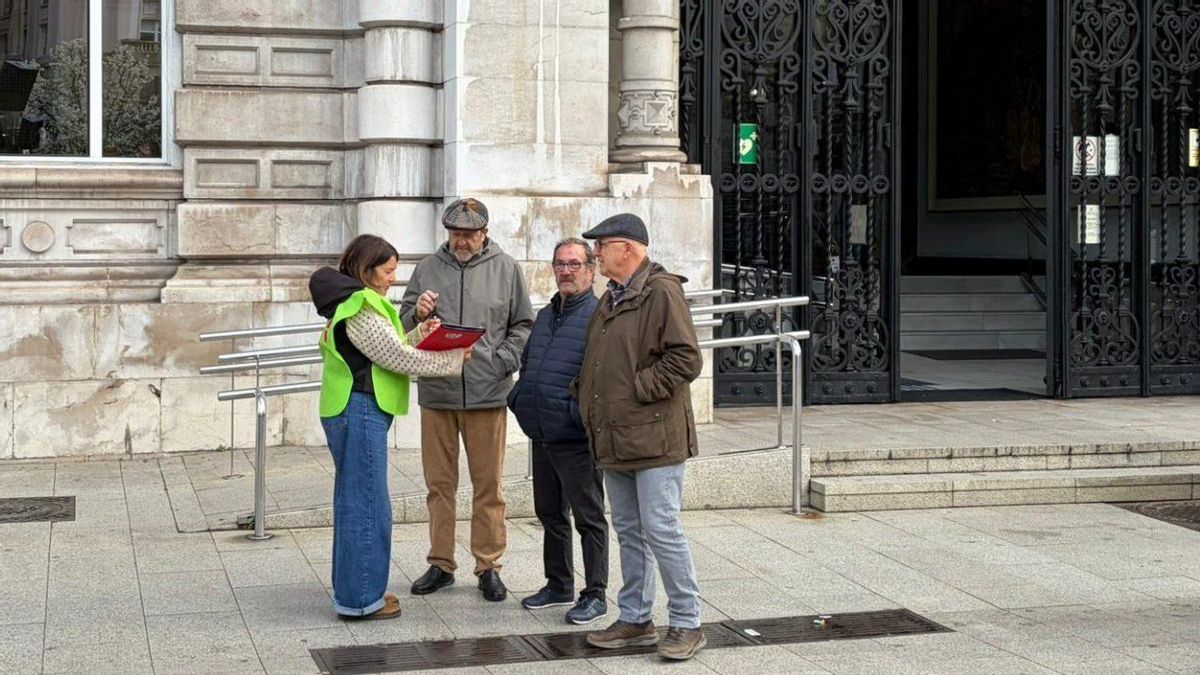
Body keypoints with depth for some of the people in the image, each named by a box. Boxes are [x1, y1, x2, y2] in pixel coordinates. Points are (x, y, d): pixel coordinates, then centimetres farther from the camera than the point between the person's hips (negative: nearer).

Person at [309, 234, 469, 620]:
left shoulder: (354, 305, 17)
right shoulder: (360, 310, -15)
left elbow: (388, 350, 17)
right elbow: (398, 358, -16)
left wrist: (418, 335, 3)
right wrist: (454, 359, -7)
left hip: (357, 413, 11)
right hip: (360, 412, -11)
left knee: (354, 503, 16)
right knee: (367, 506, -5)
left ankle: (353, 589, 25)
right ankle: (360, 599, 1)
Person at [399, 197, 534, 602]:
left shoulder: (505, 269, 6)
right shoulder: (428, 269, 9)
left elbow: (523, 325, 9)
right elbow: (404, 326, 11)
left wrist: (502, 360, -6)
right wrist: (418, 315, -12)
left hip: (487, 394, -1)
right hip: (437, 391, 2)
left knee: (488, 484, 3)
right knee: (439, 483, 8)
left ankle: (488, 566, 12)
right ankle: (441, 564, 17)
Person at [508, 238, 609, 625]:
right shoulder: (545, 316, 15)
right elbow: (526, 365, 25)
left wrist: (581, 415, -21)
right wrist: (519, 398, 10)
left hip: (576, 438, -9)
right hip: (542, 435, 9)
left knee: (588, 518, 2)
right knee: (550, 514, 18)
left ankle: (594, 595, 10)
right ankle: (558, 585, 31)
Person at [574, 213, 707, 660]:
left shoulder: (661, 292, -12)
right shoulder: (611, 299, 17)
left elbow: (686, 359, -18)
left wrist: (638, 389, -16)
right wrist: (586, 396, 14)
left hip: (654, 438, -9)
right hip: (614, 440, 9)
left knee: (661, 530, -7)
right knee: (629, 532, 14)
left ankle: (687, 625, 3)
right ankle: (635, 620, 23)